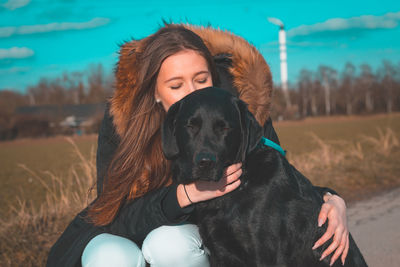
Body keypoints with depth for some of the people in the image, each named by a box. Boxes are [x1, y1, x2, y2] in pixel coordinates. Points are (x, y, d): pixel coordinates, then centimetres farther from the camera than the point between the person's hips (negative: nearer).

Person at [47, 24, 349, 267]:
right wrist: (187, 194, -41)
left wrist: (330, 199, -30)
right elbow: (117, 216, -25)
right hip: (123, 235, 0)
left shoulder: (245, 111, -19)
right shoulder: (122, 117, -22)